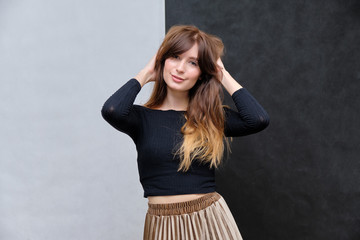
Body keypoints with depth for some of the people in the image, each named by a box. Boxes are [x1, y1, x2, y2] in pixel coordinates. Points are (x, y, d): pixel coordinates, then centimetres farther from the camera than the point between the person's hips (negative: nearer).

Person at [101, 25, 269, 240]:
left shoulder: (213, 117, 3)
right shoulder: (143, 117, -2)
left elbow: (259, 119, -14)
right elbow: (112, 110, -24)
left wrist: (223, 76, -2)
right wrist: (145, 75, -6)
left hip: (211, 221, 1)